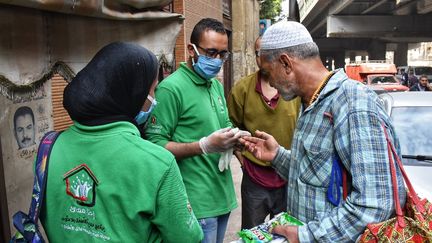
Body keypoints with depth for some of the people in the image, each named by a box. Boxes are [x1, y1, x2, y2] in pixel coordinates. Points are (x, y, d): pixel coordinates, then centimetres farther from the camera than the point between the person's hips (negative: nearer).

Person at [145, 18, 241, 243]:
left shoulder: (217, 86, 12)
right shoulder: (171, 88, -14)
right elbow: (154, 144, -18)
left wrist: (233, 138, -2)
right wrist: (204, 146, -25)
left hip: (222, 195, 8)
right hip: (197, 203, -8)